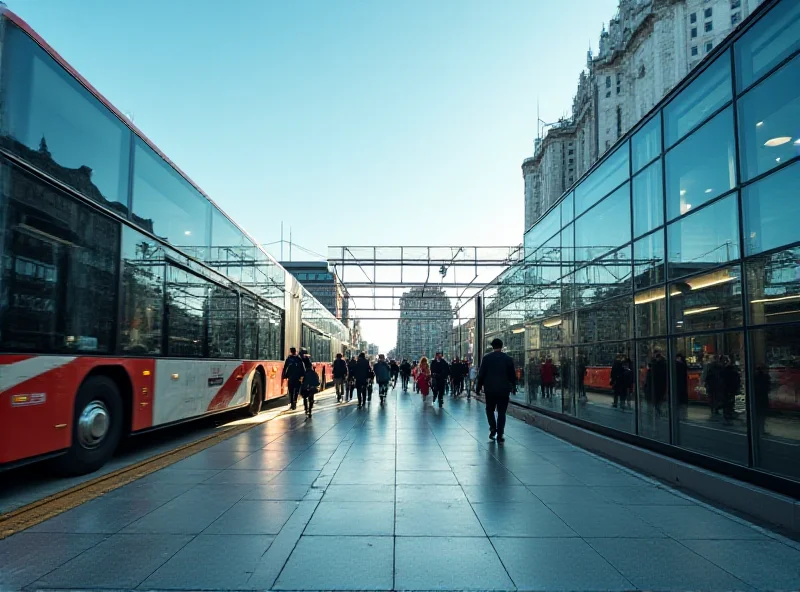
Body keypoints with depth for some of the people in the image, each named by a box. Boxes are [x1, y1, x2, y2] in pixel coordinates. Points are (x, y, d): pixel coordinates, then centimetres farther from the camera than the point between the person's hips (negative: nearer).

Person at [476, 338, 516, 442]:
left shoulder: (487, 358, -4)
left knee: (490, 409, 16)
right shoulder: (508, 358, 0)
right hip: (504, 389, 1)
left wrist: (478, 387, 6)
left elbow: (481, 374, -3)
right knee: (501, 412, 6)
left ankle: (493, 428, 1)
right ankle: (500, 435, 3)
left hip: (490, 389, -1)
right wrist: (513, 386, 20)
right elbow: (513, 375, 6)